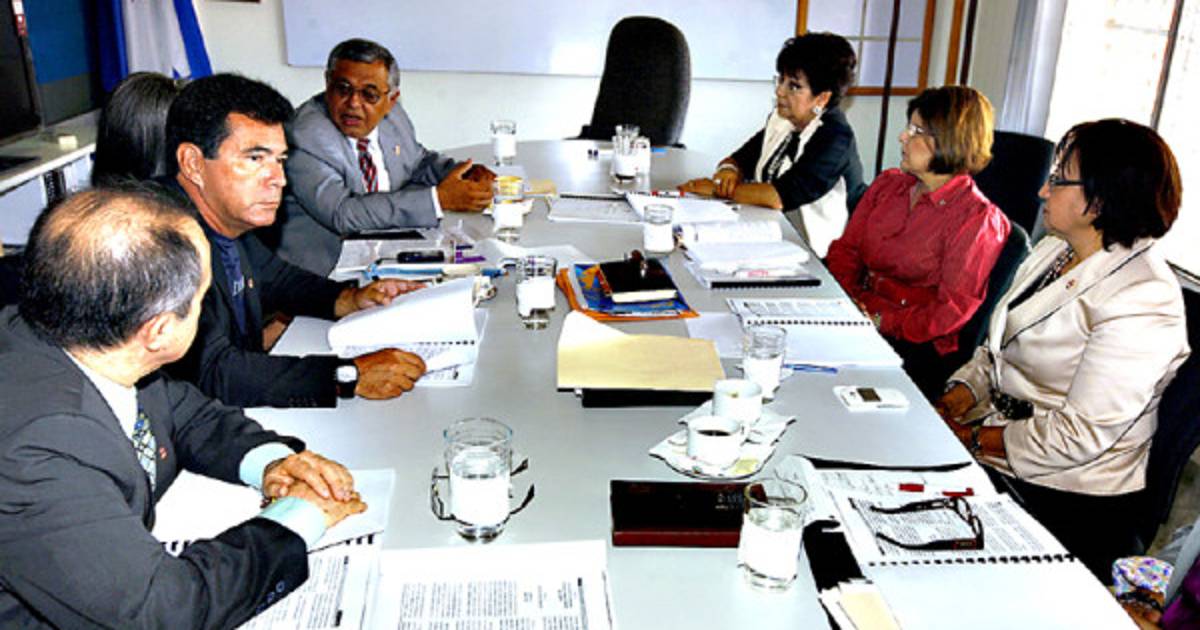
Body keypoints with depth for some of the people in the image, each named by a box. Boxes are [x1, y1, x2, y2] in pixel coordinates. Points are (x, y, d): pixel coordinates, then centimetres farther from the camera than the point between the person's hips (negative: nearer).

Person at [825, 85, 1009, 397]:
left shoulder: (978, 219, -7)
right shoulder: (888, 184, 15)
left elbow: (951, 312, -12)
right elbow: (846, 249, 13)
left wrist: (880, 321, -17)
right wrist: (846, 299, -6)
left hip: (917, 347, -6)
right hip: (858, 317, 7)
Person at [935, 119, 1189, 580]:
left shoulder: (1141, 301, -22)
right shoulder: (1056, 249, 7)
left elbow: (1081, 434, -23)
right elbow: (997, 349, 12)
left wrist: (976, 441, -18)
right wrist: (959, 396, -5)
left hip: (1067, 503, -8)